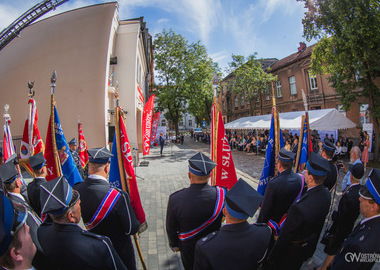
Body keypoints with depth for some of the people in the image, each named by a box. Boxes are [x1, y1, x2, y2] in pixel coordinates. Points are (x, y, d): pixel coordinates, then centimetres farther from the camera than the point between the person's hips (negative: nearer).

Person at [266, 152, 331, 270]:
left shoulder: (299, 208, -41)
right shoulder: (326, 194, -14)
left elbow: (285, 235, -28)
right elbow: (319, 226, 2)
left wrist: (272, 257, -13)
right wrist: (313, 244, 19)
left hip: (292, 248, -7)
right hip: (310, 245, 7)